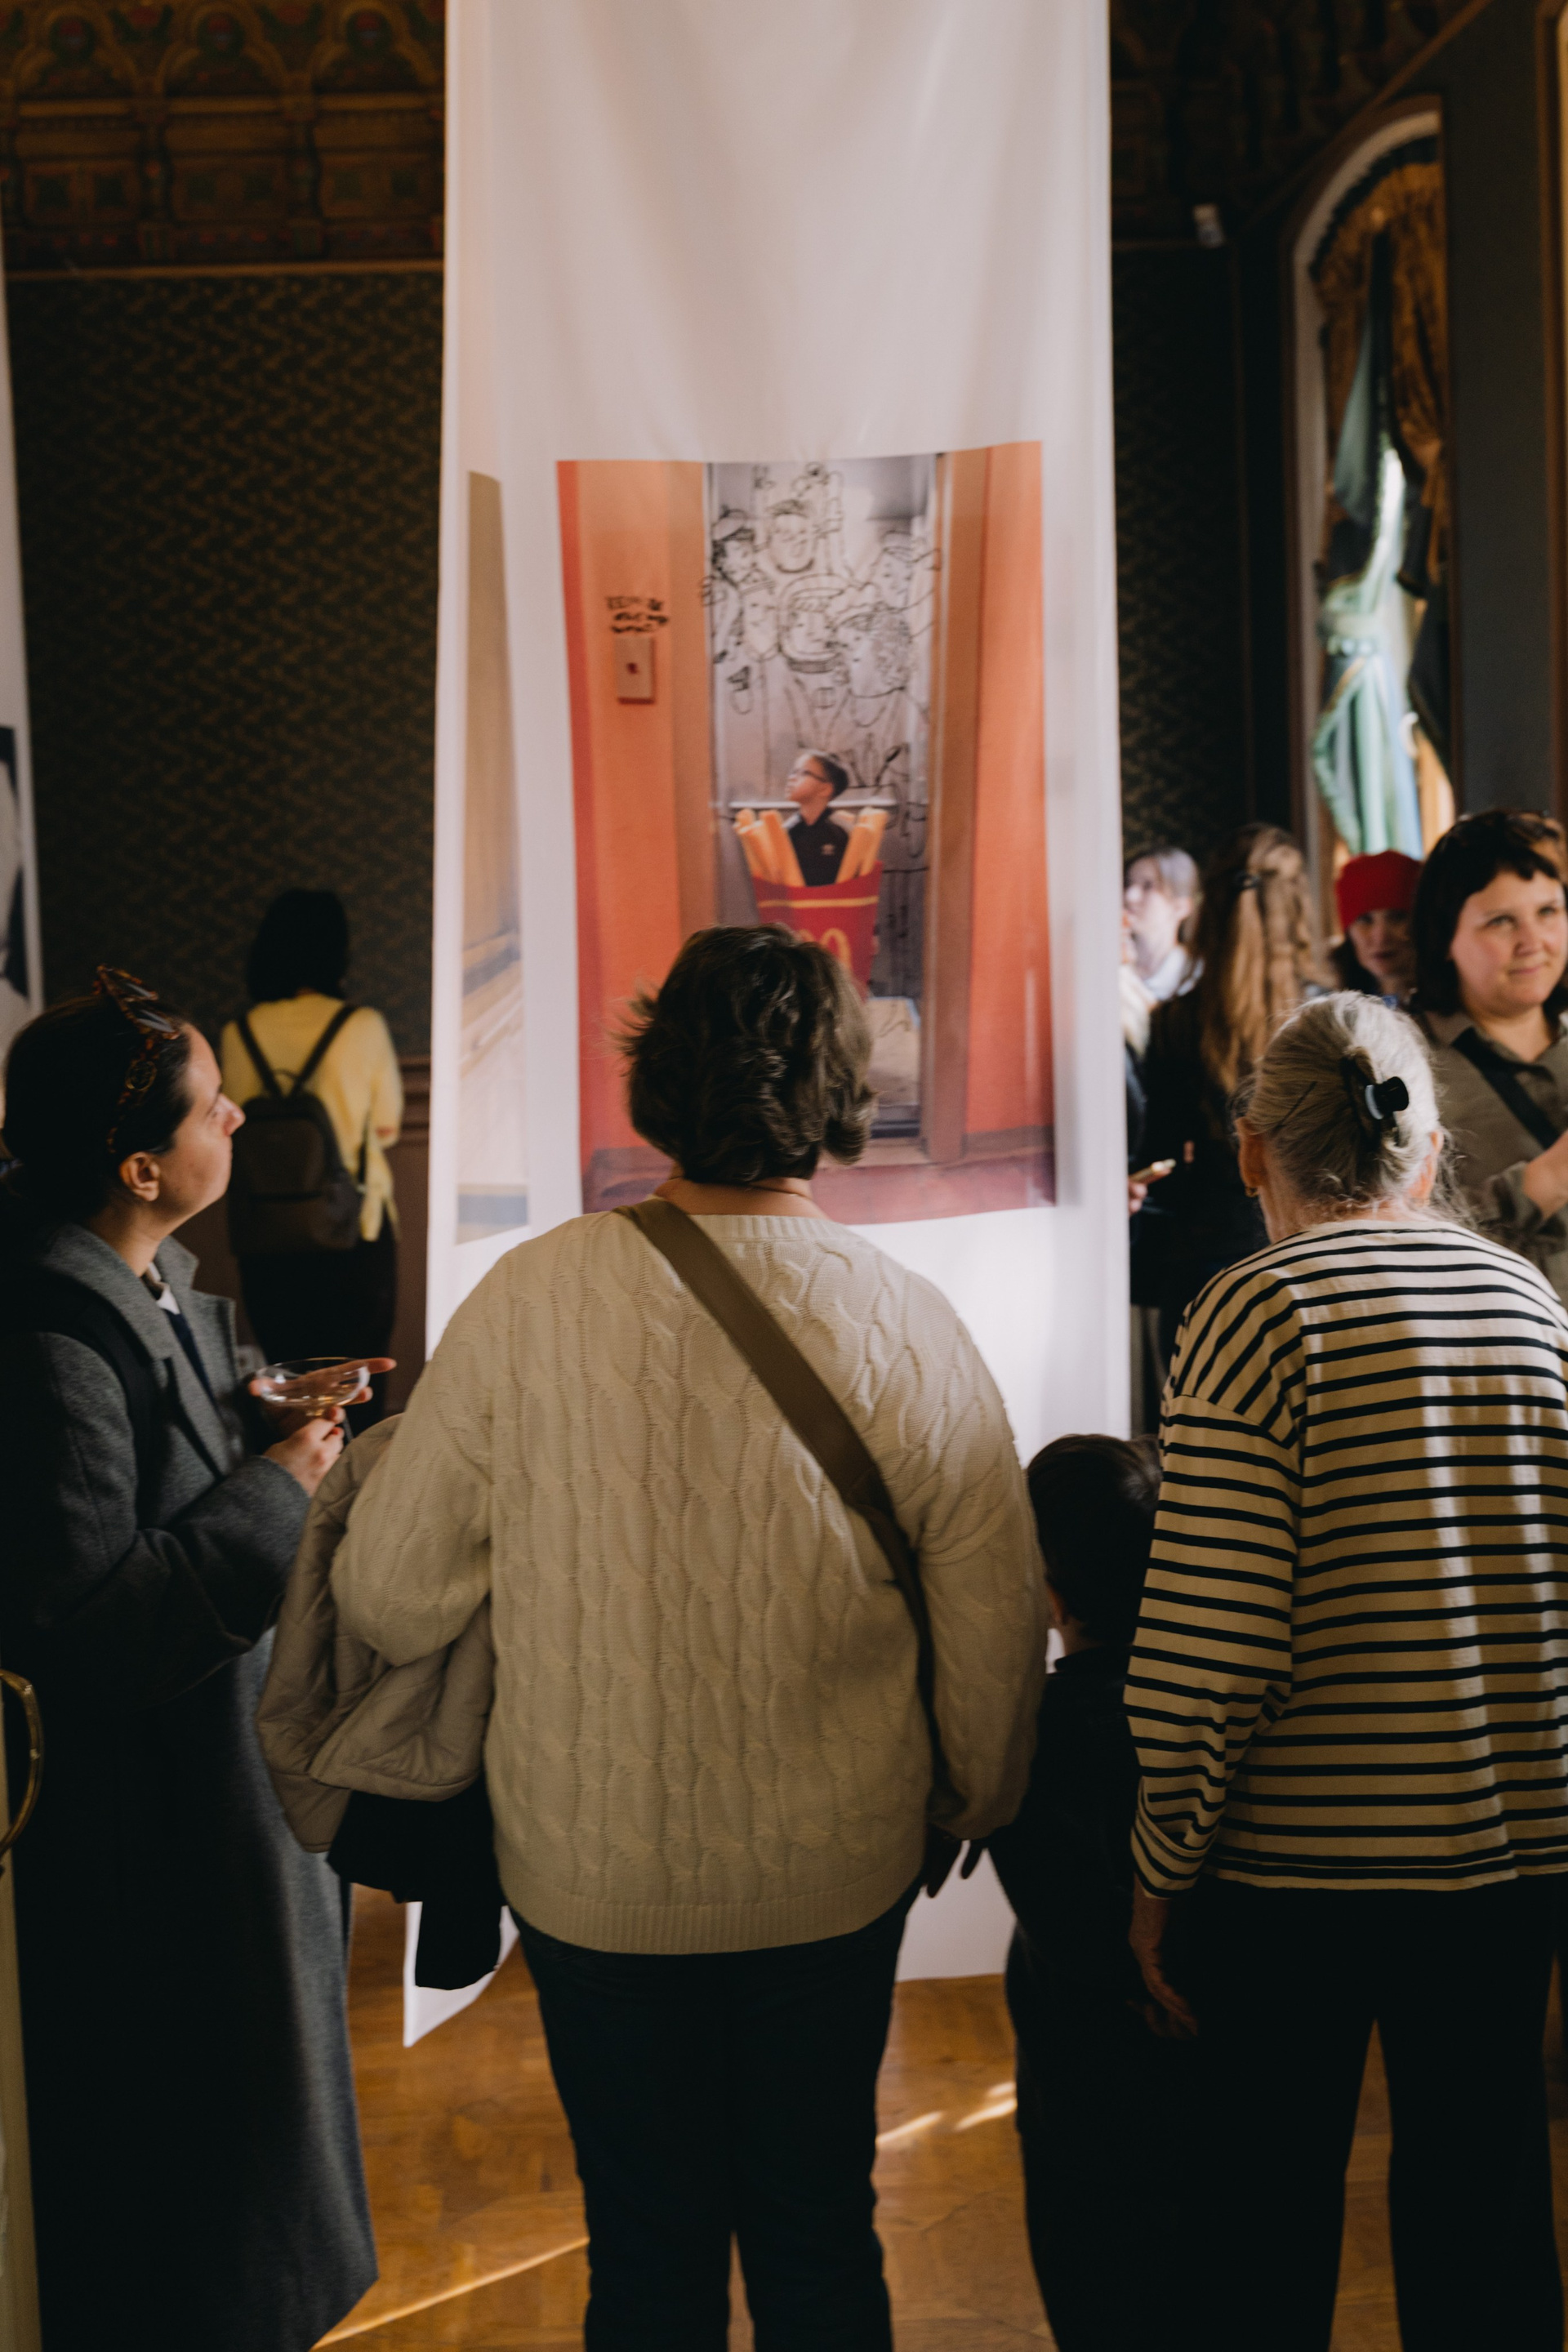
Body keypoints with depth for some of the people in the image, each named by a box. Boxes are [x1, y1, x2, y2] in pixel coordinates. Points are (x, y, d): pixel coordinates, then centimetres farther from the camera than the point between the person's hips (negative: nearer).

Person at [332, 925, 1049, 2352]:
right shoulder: (908, 1328, -14)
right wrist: (979, 1809, 12)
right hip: (833, 1875, 1)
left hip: (590, 1876, 0)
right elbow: (996, 1635, -8)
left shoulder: (528, 1299, -15)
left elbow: (391, 1601, -9)